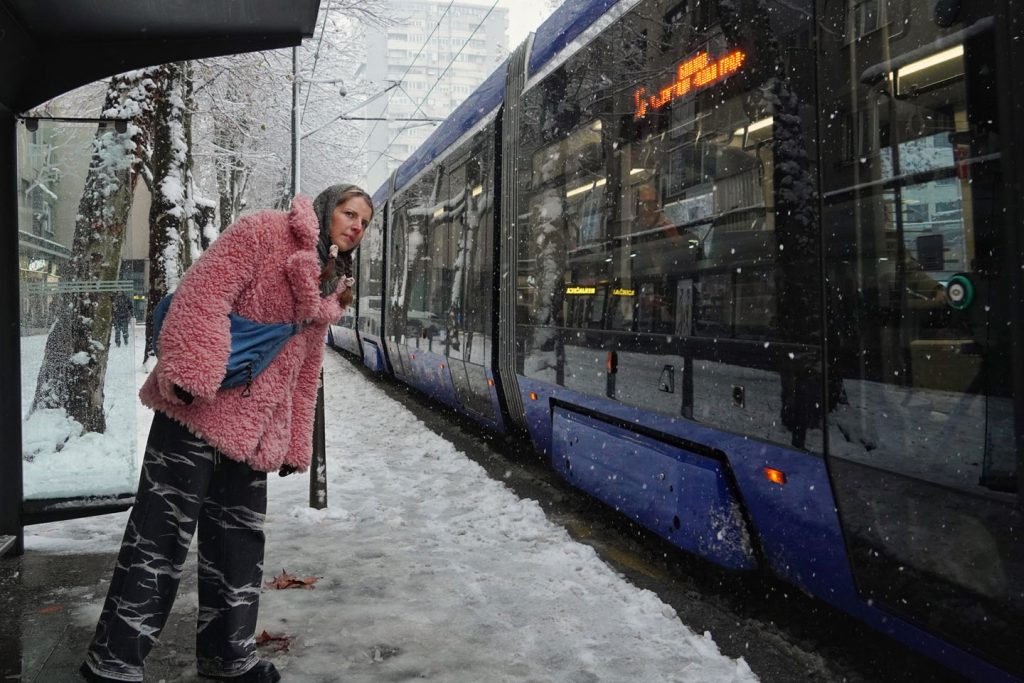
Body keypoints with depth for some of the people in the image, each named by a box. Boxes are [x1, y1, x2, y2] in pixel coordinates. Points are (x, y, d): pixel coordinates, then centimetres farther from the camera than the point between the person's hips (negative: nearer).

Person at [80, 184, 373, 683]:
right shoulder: (264, 231, -6)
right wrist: (192, 374, -27)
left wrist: (295, 444, 17)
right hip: (198, 408, -8)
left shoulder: (329, 290, 17)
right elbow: (204, 294, -17)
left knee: (239, 543, 13)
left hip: (254, 430, 8)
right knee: (162, 535, -3)